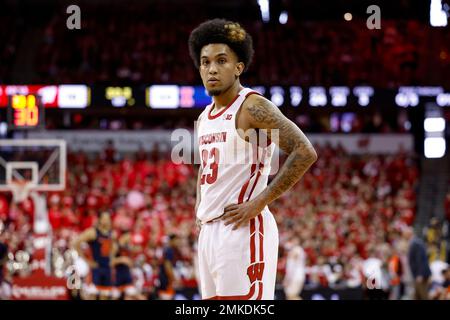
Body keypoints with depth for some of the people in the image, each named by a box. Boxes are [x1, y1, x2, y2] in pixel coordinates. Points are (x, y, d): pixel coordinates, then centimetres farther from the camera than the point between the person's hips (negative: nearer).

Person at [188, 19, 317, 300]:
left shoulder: (252, 107, -10)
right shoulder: (205, 118, 17)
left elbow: (305, 152, -18)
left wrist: (260, 202, -18)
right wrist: (200, 203, 16)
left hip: (242, 230, -9)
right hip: (209, 231, 9)